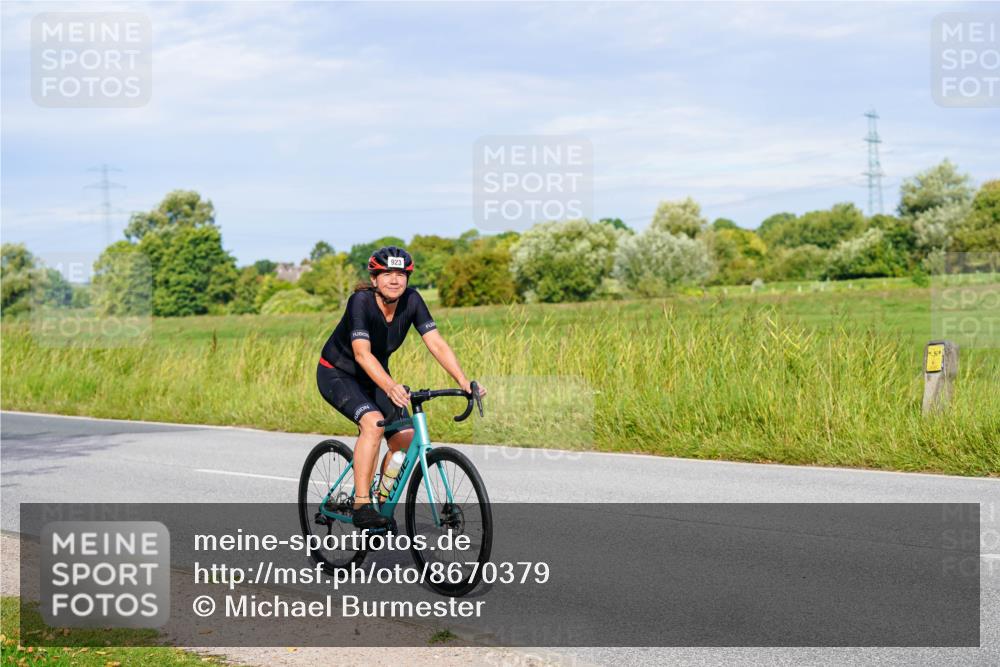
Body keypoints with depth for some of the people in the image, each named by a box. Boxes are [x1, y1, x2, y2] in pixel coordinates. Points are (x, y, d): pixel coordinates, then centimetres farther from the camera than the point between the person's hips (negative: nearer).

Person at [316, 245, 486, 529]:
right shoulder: (361, 301, -30)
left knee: (406, 439, -11)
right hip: (337, 374, -5)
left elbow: (437, 344, -20)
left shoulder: (411, 300, -16)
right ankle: (361, 506, -24)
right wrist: (390, 386, -57)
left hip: (375, 376, 5)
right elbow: (362, 354, -41)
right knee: (373, 423, -31)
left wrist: (463, 381, -33)